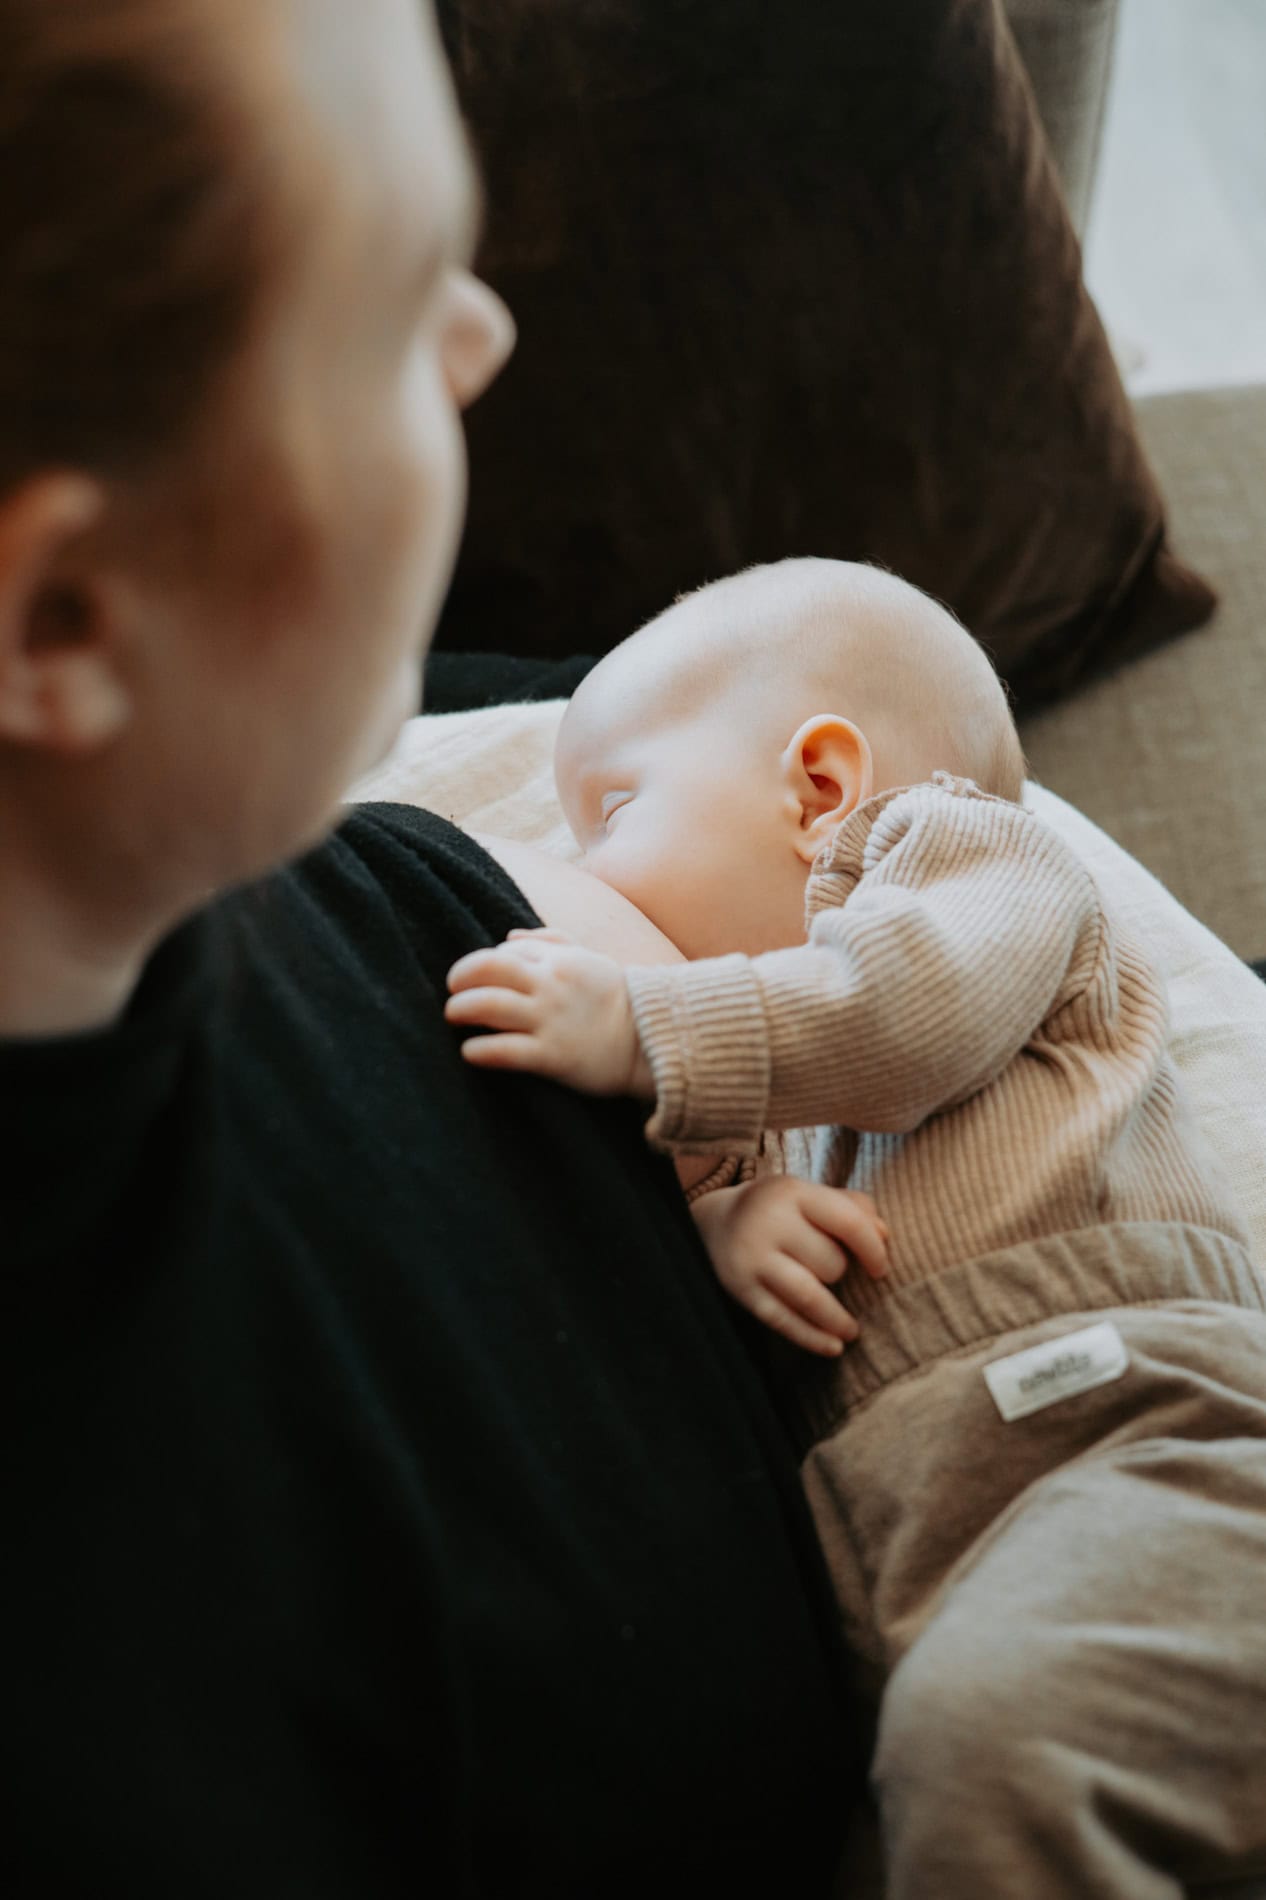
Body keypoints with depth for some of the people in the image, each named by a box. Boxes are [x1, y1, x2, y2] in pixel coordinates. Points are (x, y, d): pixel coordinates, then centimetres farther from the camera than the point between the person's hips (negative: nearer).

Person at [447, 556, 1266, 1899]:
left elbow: (918, 1000, -5)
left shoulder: (963, 845, 18)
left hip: (1126, 1424, -6)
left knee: (989, 1738, -35)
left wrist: (640, 1034, -3)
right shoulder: (756, 1096, 39)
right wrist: (725, 1225, 3)